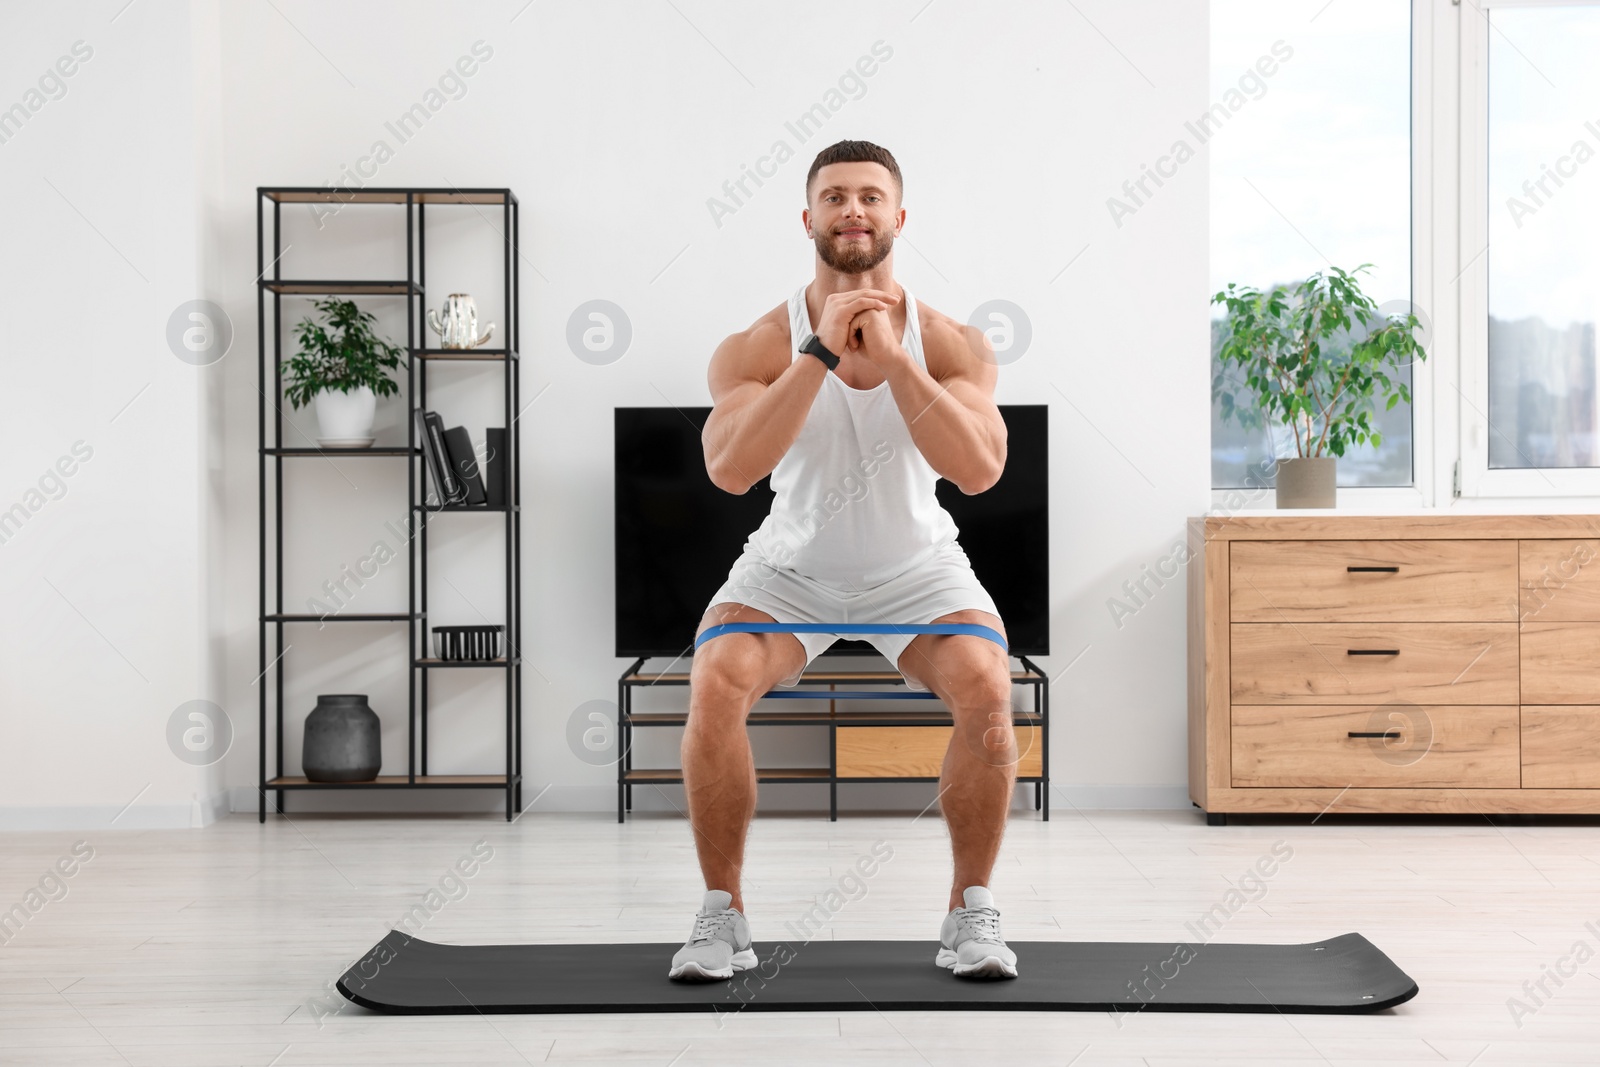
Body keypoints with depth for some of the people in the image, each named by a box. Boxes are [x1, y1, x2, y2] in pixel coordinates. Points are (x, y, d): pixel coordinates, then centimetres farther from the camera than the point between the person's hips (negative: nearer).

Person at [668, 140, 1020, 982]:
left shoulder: (951, 343, -12)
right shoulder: (758, 347, -15)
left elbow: (980, 470, -27)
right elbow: (731, 470, -32)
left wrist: (891, 357, -33)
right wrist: (822, 352, -36)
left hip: (917, 569, 0)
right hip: (792, 567, 0)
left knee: (987, 691, -27)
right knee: (713, 690, -26)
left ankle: (972, 913, -6)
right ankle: (721, 914, -7)